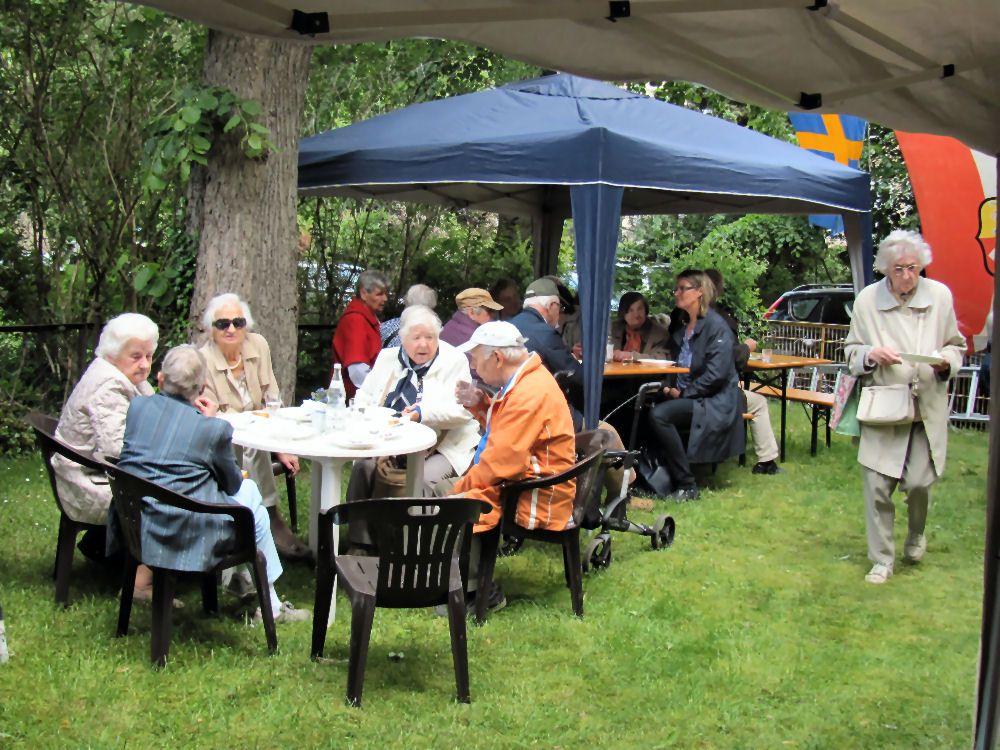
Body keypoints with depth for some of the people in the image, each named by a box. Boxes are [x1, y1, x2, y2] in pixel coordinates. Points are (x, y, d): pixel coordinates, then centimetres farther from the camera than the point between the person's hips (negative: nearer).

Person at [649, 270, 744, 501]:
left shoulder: (716, 325, -10)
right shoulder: (681, 326, 16)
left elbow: (716, 375, -18)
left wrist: (683, 393, -15)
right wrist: (671, 388, 2)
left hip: (715, 403, -8)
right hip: (687, 398, 8)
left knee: (659, 414, -29)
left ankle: (687, 486, -20)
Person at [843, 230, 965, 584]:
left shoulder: (940, 295, 0)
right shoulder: (867, 299, 0)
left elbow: (956, 345, 12)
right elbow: (851, 352, 9)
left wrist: (946, 360, -10)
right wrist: (871, 355, -14)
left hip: (928, 408, 0)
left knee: (919, 482, -3)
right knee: (877, 486, -4)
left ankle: (916, 536, 31)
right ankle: (881, 560, 13)